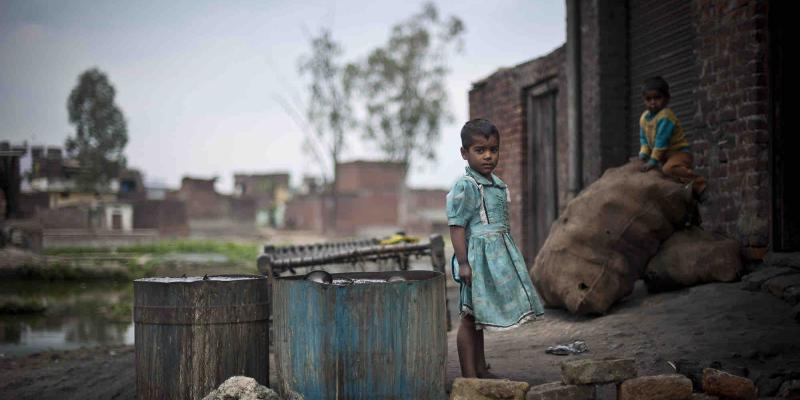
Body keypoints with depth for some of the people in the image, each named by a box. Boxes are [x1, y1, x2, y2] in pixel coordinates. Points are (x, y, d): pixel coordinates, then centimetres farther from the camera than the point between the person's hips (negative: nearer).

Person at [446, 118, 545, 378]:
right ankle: (468, 375, 1)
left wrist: (508, 257, 23)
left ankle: (481, 370, 25)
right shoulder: (465, 186, -14)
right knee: (470, 317, -3)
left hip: (497, 256, 9)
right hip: (477, 254, -9)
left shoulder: (498, 186, 12)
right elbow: (457, 227, -16)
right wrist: (463, 263, -20)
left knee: (479, 317, 16)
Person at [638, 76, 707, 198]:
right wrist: (643, 154, -3)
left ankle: (697, 184, -27)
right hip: (664, 155, 10)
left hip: (679, 152, -10)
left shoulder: (665, 116, -23)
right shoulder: (644, 118, 2)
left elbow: (661, 141, -26)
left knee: (668, 169, -37)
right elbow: (644, 138, 13)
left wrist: (653, 161, -25)